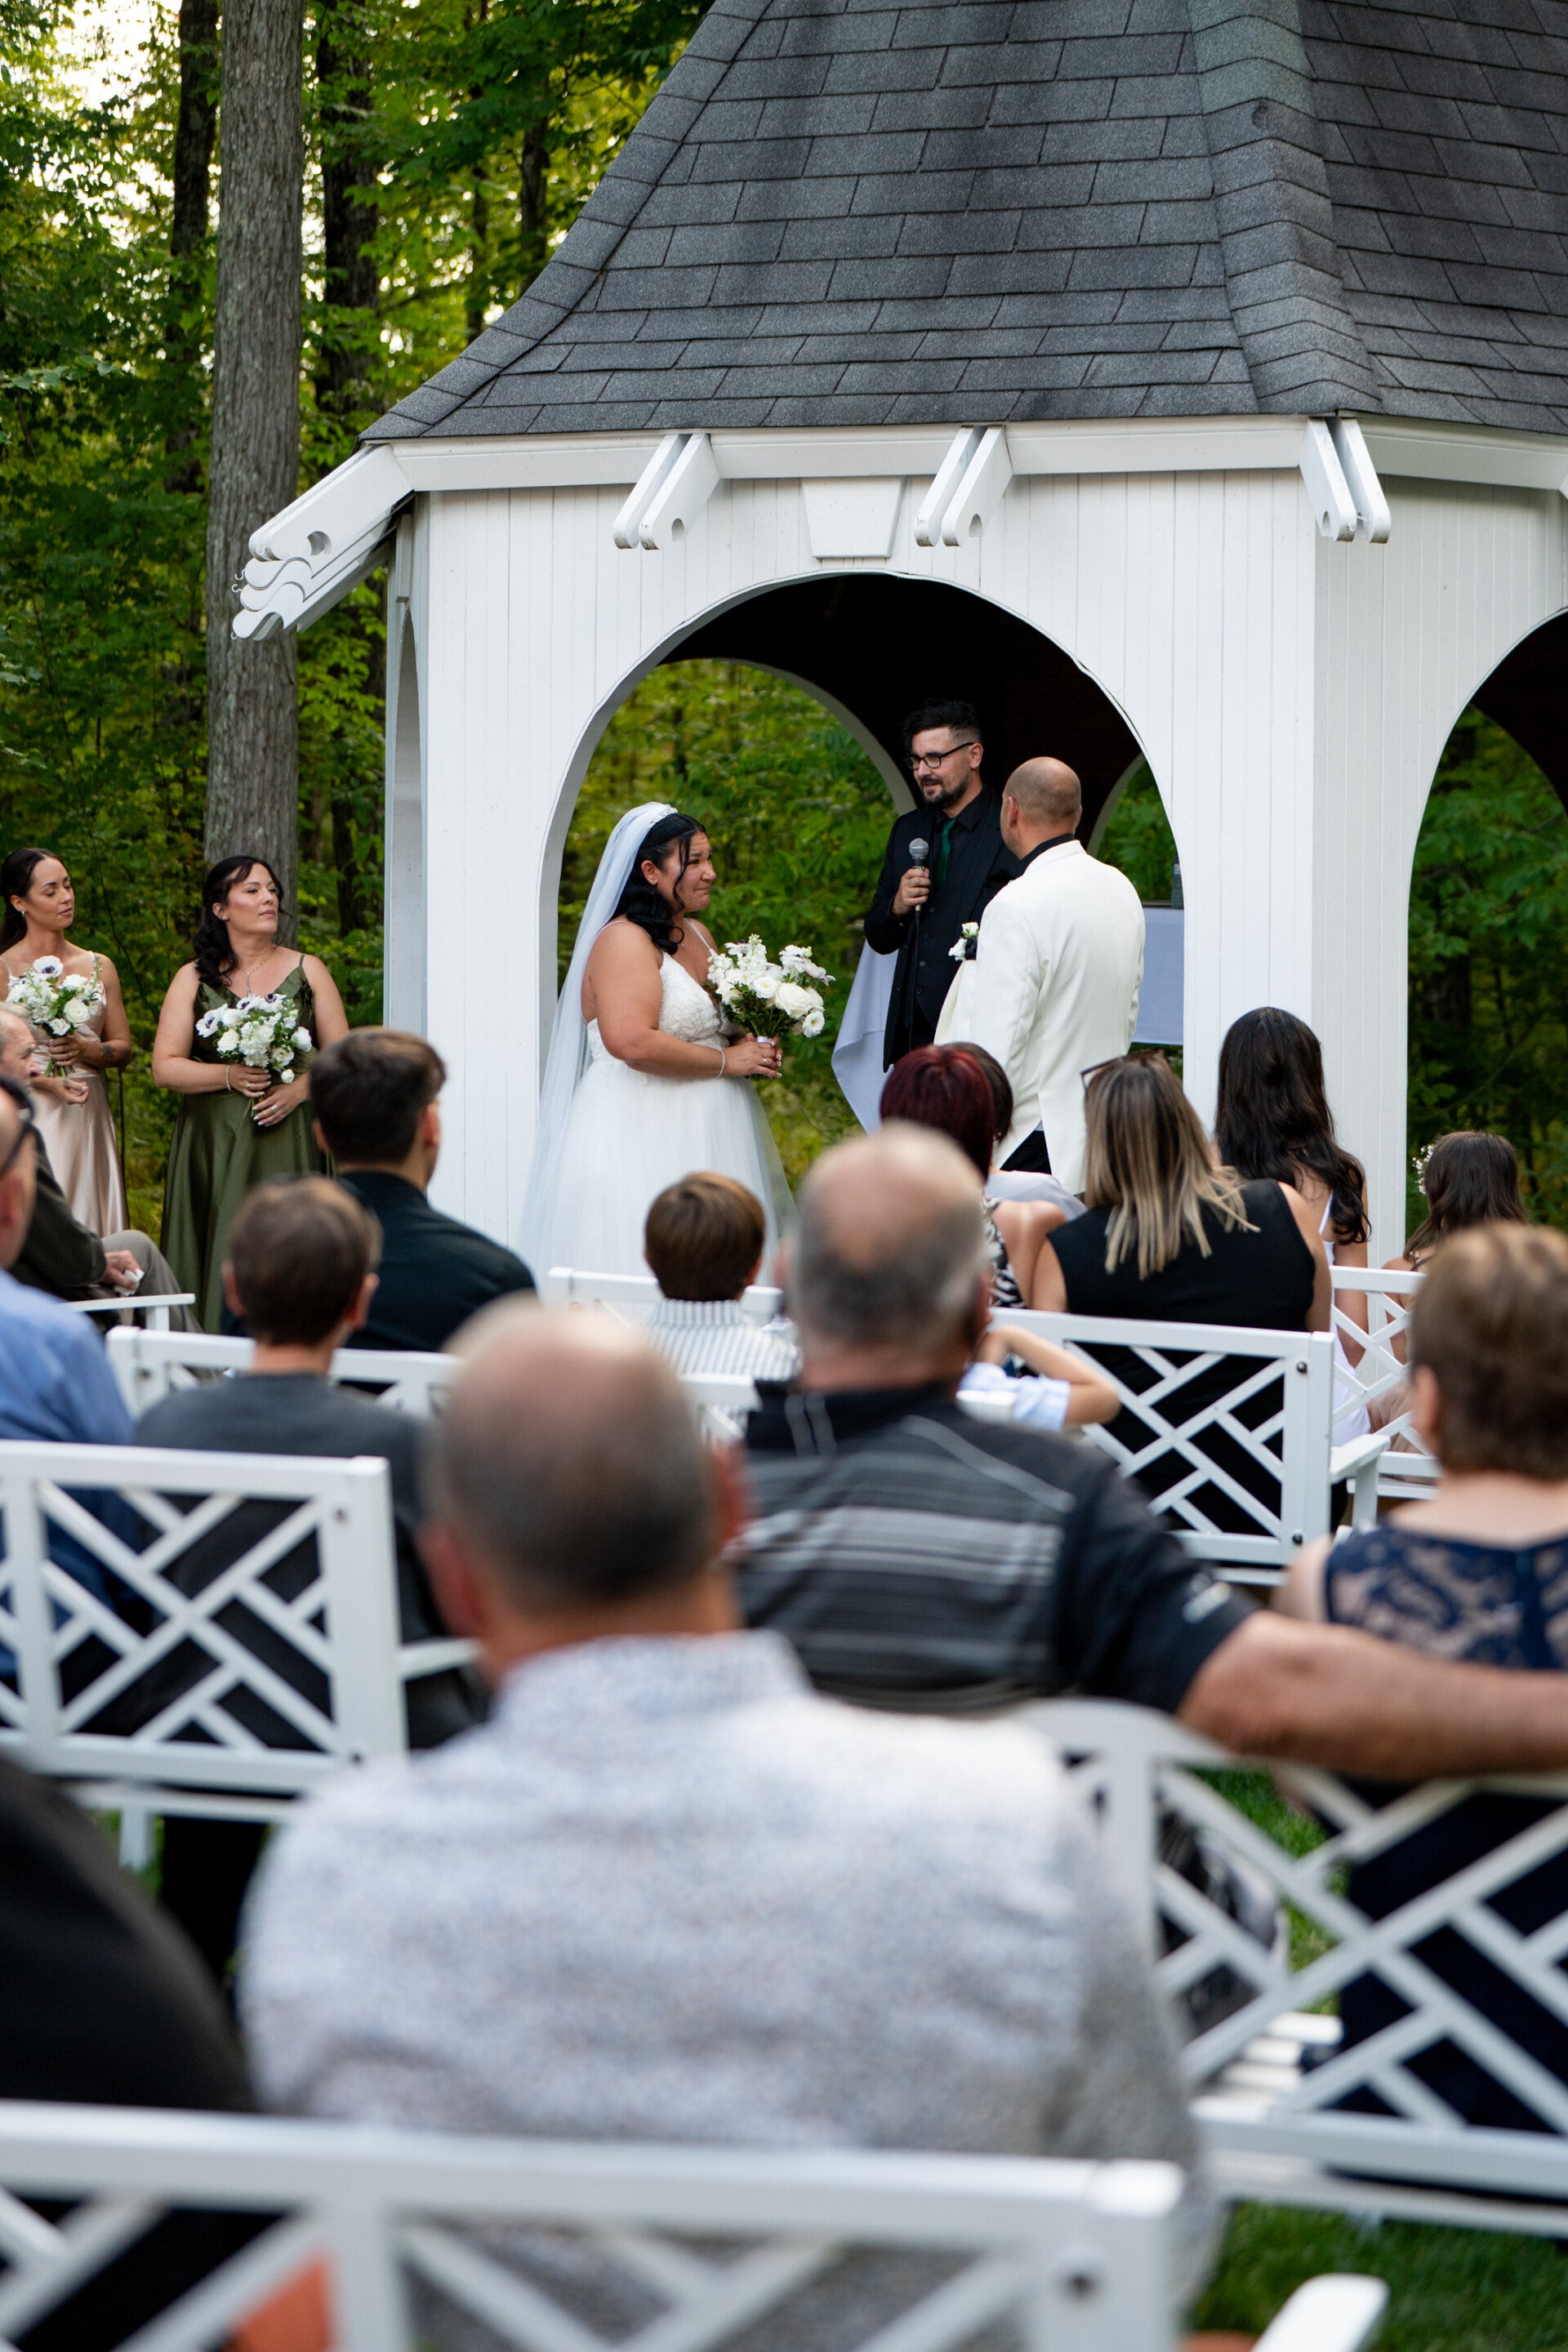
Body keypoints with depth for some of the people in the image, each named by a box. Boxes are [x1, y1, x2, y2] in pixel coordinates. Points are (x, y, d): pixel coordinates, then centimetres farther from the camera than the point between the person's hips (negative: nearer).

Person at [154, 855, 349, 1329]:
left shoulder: (307, 970, 9)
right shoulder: (194, 979, 8)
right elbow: (165, 1067, 1)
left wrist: (298, 1088, -10)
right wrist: (230, 1076, -13)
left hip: (288, 1142, 0)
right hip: (215, 1145, 0)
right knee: (221, 1256, -6)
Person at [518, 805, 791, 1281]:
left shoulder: (696, 934, 16)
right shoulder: (624, 941, -13)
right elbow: (633, 1042, -26)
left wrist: (755, 1047, 9)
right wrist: (727, 1060, -16)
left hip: (702, 1135, 9)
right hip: (643, 1131, -9)